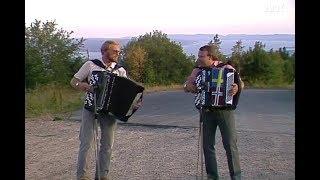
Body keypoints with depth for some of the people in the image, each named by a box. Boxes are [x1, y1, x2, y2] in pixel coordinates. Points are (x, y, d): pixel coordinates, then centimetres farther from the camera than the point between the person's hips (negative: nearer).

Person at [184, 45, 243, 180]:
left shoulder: (226, 68, -4)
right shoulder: (197, 70, 7)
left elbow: (240, 83, -7)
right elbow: (187, 85, 15)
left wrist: (237, 88, -29)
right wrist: (188, 87, -8)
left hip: (224, 109, -4)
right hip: (206, 111, 4)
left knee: (230, 144, -2)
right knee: (207, 145, 6)